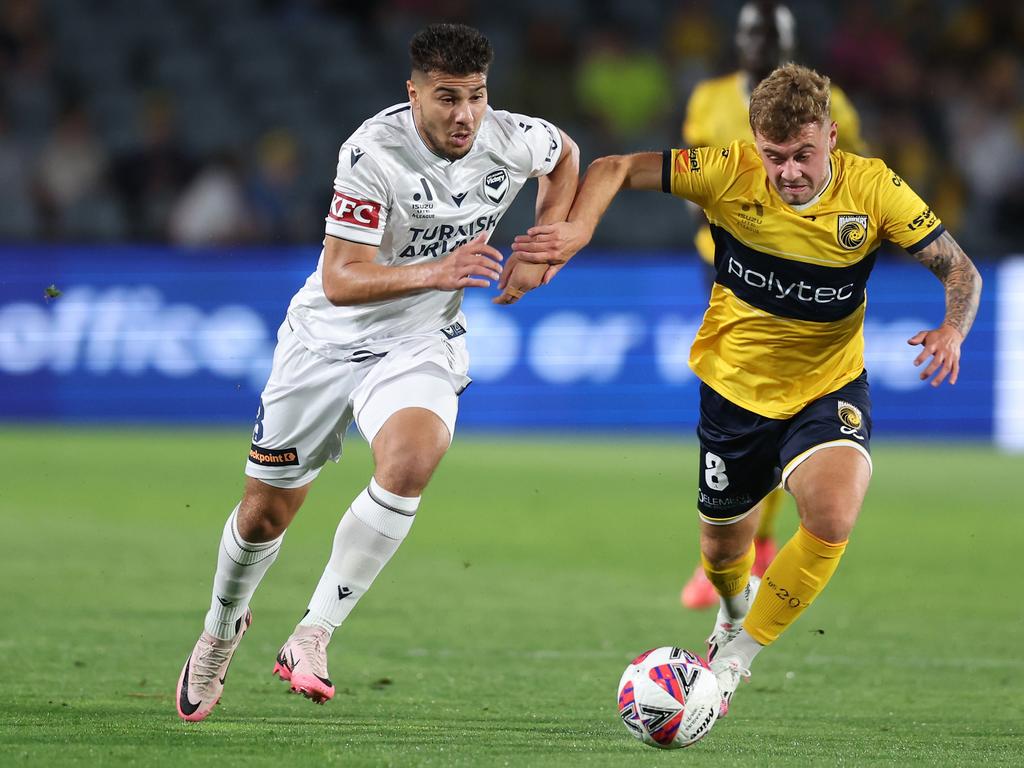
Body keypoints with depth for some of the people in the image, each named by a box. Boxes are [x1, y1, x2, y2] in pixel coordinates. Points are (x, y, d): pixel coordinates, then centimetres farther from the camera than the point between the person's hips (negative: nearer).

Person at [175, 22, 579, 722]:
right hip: (329, 339, -1)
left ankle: (311, 638, -25)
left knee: (412, 458, -32)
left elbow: (566, 156, 15)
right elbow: (340, 280, -27)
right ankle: (223, 626, 42)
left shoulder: (513, 140, -12)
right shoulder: (375, 151, -24)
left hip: (419, 343, 1)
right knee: (266, 511, 9)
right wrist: (434, 273, -41)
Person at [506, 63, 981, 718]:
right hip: (734, 386, 1)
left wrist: (953, 330, -31)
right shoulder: (730, 173, -19)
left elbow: (961, 270, -10)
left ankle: (735, 655, -7)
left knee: (833, 520, -29)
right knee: (724, 543, 17)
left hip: (828, 386, -1)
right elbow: (613, 169, -13)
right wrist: (576, 231, -32)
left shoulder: (873, 189, -18)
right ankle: (736, 610, 58)